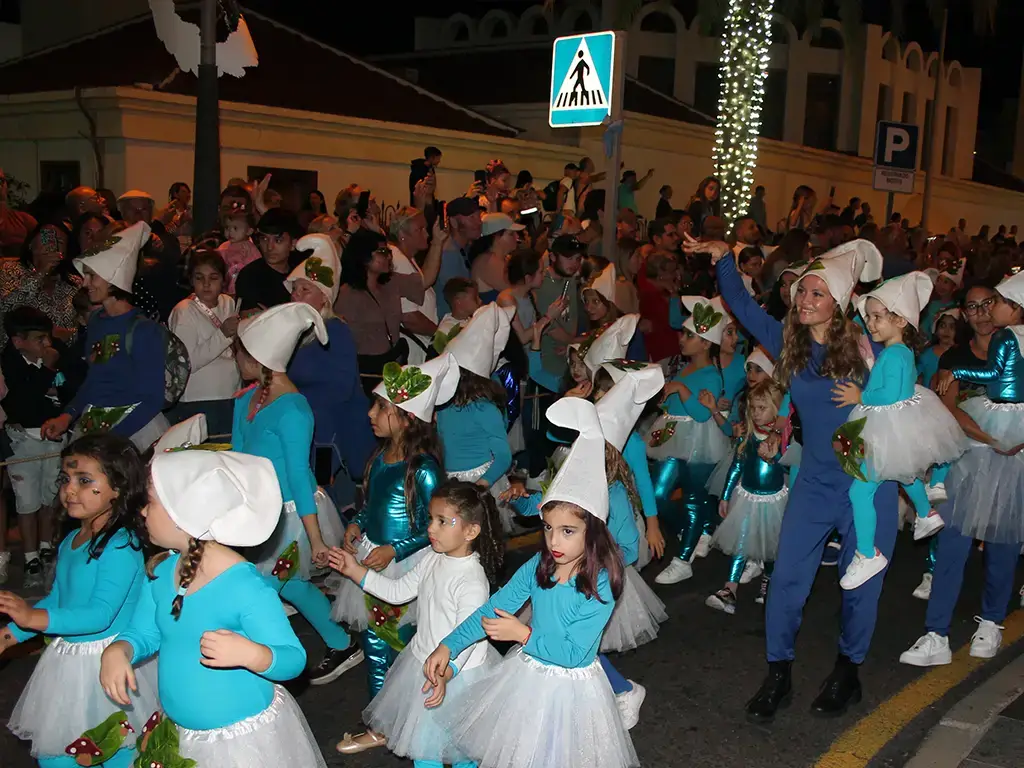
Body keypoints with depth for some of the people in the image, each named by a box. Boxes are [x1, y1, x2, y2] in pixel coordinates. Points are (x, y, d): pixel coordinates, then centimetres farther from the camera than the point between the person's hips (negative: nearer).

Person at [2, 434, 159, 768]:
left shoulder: (120, 546, -22)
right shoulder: (70, 541, 7)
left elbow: (101, 614, -27)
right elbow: (57, 599, 16)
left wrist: (35, 618, -35)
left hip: (107, 664, -8)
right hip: (66, 662, 8)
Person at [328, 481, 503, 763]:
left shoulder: (472, 581, -28)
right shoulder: (432, 559, -4)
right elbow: (398, 592, 8)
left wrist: (445, 673, -44)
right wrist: (355, 571, 5)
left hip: (457, 672, -8)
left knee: (461, 750, 9)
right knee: (421, 742, 22)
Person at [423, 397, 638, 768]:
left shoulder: (600, 587, -25)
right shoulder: (537, 567, -10)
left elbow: (573, 653, -25)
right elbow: (493, 608, -10)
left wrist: (523, 634, -25)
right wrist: (447, 646, -16)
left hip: (570, 687, -4)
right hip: (525, 675, 5)